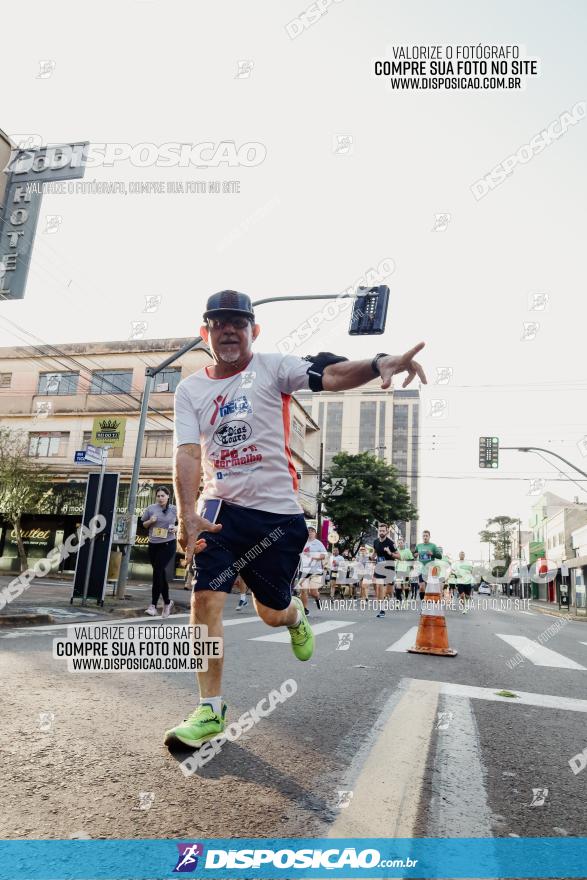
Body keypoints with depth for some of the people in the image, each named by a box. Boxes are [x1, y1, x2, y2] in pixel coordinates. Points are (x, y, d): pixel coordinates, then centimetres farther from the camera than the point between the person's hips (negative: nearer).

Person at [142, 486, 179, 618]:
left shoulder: (174, 509, -1)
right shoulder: (151, 508, 4)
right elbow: (144, 525, 12)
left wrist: (177, 528, -12)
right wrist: (150, 521, -9)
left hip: (168, 544, -3)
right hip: (153, 544, 3)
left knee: (158, 571, -12)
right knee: (161, 573, 10)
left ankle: (153, 604, -5)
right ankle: (167, 601, 28)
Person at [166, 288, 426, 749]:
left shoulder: (273, 368, -2)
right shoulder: (189, 390, 7)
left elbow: (332, 374, -20)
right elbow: (188, 453, -5)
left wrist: (379, 363, -40)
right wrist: (187, 514, -21)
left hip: (277, 513, -2)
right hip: (220, 509, 2)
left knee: (271, 612, 8)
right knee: (205, 599, -10)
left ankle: (296, 615, 47)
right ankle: (210, 710, 7)